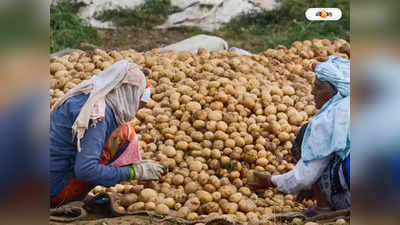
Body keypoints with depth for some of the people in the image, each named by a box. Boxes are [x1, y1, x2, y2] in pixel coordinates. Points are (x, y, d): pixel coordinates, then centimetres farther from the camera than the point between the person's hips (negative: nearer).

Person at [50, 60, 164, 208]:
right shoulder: (98, 114, -20)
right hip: (57, 194, -9)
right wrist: (133, 172, -18)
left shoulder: (83, 96, 10)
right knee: (126, 132, -11)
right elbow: (85, 171, -27)